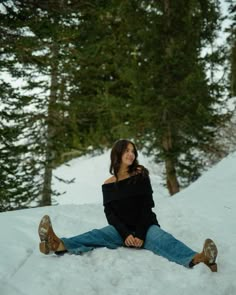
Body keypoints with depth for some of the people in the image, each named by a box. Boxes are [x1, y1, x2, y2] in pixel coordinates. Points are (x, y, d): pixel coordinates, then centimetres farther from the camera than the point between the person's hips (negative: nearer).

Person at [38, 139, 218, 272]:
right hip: (122, 228, 2)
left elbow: (147, 207, -8)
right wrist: (125, 234, -19)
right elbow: (110, 213, -3)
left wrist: (140, 234, -19)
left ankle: (196, 260, -65)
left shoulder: (141, 175, -3)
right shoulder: (108, 184, 4)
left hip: (146, 226, -2)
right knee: (97, 235, -25)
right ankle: (60, 245, -53)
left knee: (162, 239, -34)